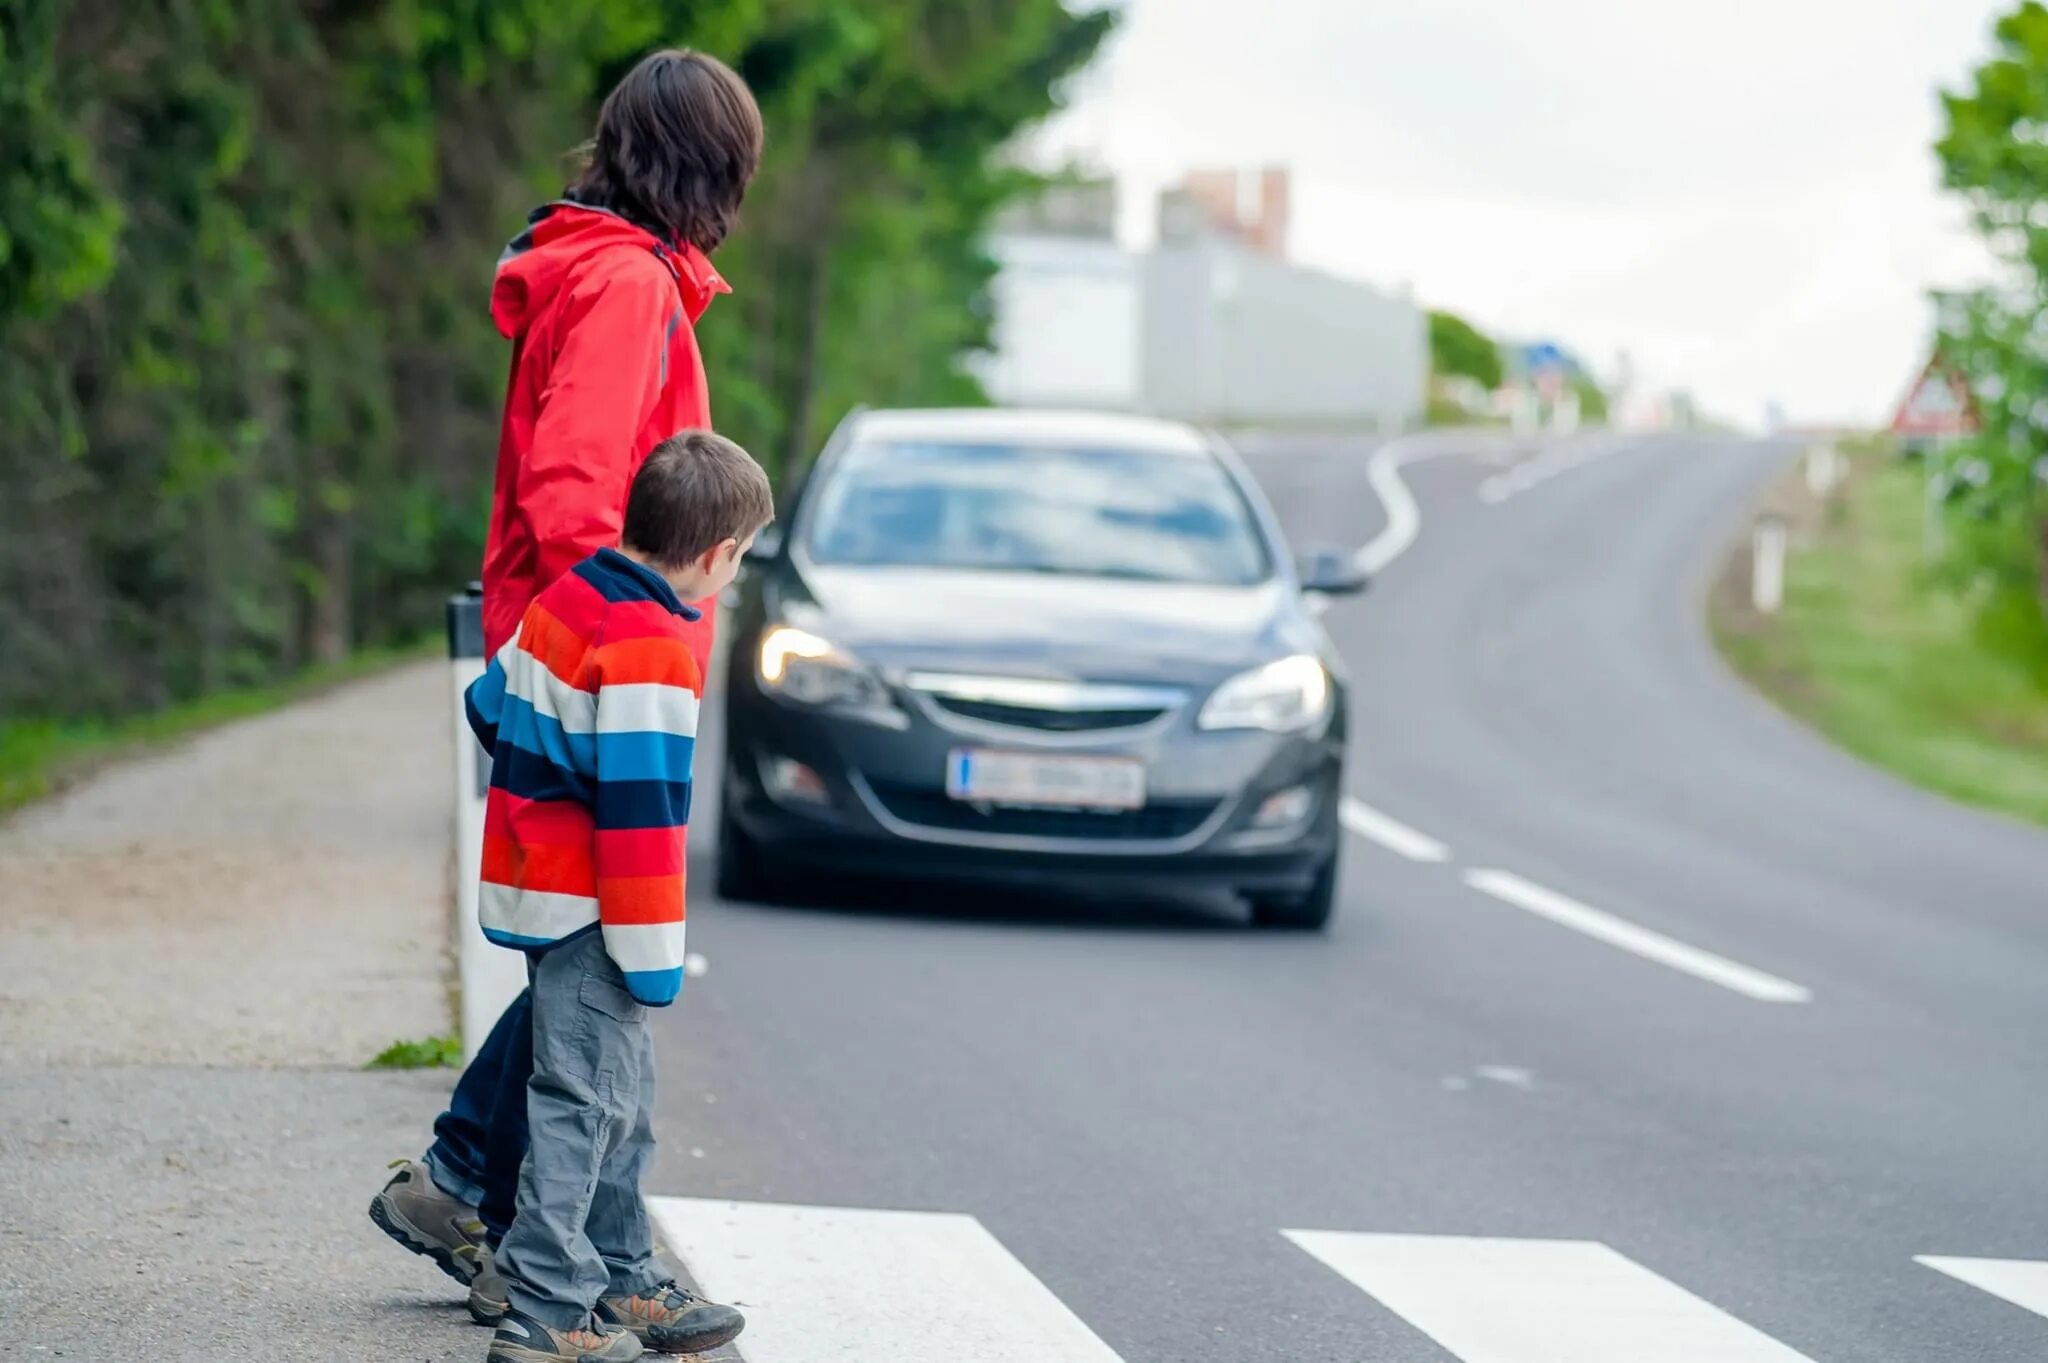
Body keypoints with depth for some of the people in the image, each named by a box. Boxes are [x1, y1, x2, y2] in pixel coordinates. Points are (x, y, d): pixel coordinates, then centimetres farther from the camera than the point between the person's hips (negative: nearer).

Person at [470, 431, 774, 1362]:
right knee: (585, 1102, -5)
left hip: (538, 885, 10)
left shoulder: (567, 597, 7)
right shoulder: (653, 652, -21)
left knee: (623, 1100, 19)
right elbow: (641, 810, -23)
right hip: (590, 914, -10)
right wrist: (653, 955, -19)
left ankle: (621, 1282, 28)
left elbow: (491, 707, 19)